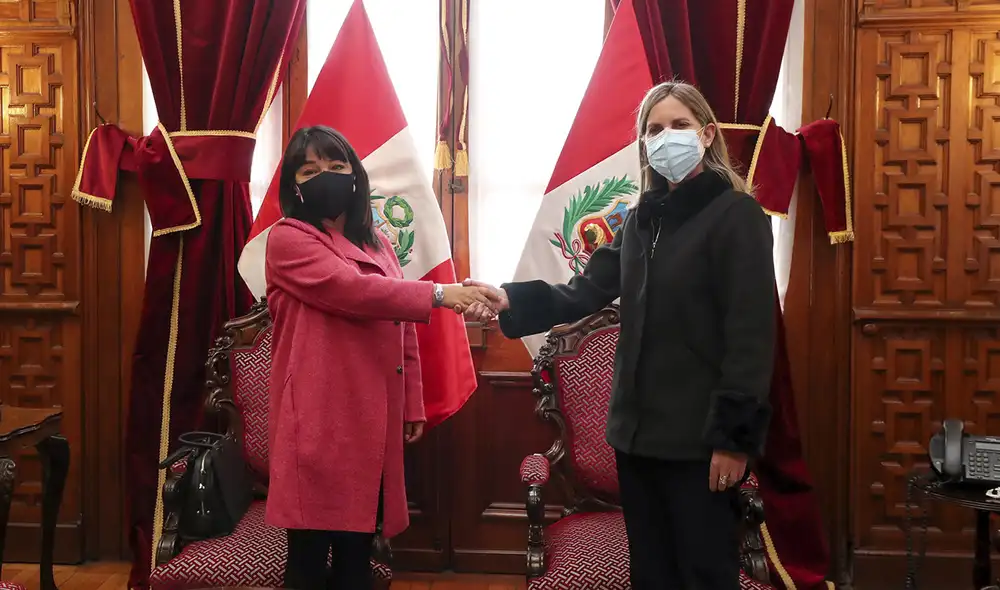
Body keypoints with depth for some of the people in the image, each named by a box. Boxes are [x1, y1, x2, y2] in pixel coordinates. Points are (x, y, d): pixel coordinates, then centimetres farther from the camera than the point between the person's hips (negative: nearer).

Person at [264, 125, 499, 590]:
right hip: (319, 422, -6)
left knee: (358, 550, 13)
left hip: (375, 421, 6)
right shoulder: (287, 240, -5)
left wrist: (413, 406, 15)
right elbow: (352, 289, -20)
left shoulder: (377, 243, 17)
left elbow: (402, 332, 18)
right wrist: (440, 294, -23)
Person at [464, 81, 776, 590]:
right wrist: (510, 300, -13)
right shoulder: (643, 219, 13)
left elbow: (751, 333, -14)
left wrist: (734, 435, -18)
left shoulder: (737, 214, -9)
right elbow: (585, 293, 5)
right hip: (637, 428, 7)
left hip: (700, 434, -7)